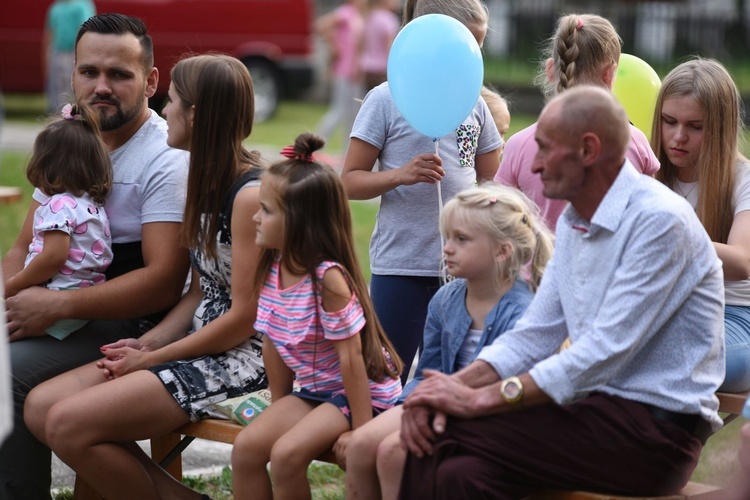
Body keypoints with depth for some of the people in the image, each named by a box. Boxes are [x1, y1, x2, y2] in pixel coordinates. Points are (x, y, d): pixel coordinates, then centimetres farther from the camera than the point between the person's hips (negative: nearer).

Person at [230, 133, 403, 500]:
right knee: (246, 446, -9)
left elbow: (350, 356, -24)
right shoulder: (271, 270, -3)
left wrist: (361, 429, -22)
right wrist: (279, 409, 7)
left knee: (287, 454, -24)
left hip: (362, 392, -8)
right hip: (313, 389, 8)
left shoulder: (328, 277, -25)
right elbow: (273, 344, 5)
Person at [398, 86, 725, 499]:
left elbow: (605, 352, -21)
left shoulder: (660, 221, -16)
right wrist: (458, 384, -7)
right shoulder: (574, 223, 13)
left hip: (657, 427, -7)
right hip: (598, 407, 7)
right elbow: (536, 333, 12)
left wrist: (482, 399, -20)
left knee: (449, 432, -19)